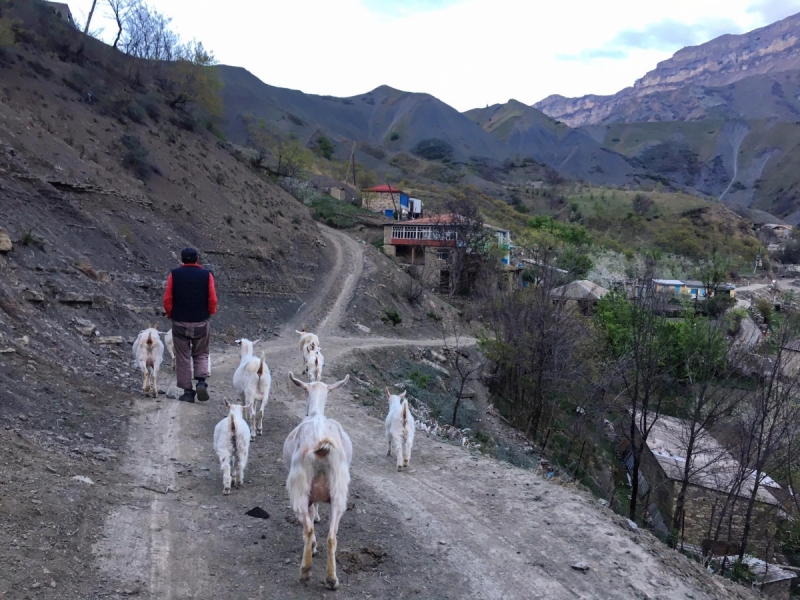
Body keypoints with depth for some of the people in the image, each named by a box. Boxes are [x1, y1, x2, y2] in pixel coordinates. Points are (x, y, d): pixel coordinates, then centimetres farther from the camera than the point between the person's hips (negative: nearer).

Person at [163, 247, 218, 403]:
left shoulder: (174, 275, -3)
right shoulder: (206, 275, -4)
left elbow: (167, 299, -4)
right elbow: (213, 300, -6)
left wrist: (170, 315, 12)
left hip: (180, 323, 0)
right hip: (201, 323, 0)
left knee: (183, 357, 8)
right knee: (201, 355, 15)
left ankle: (187, 391, 7)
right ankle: (201, 382, -6)